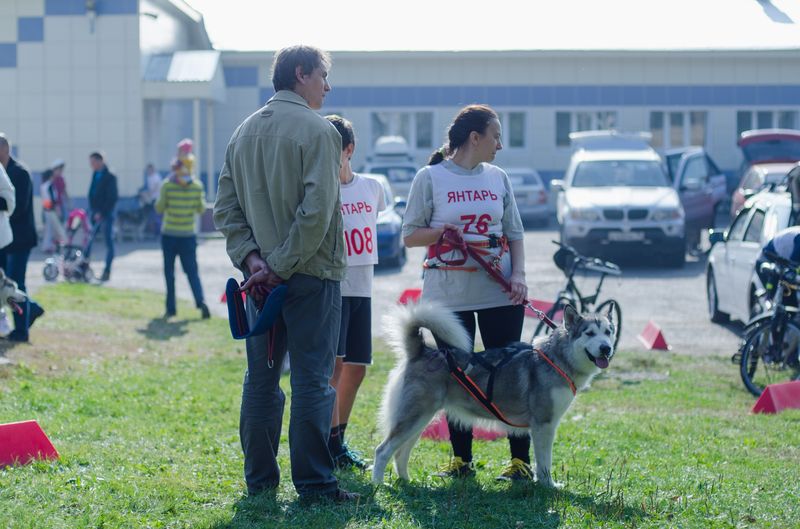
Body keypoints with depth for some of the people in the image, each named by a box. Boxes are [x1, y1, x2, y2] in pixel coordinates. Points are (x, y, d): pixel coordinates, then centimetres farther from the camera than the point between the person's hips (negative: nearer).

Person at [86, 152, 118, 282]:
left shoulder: (110, 177, -10)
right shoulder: (95, 175, 10)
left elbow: (112, 198, -15)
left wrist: (102, 213, -19)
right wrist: (91, 210, 8)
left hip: (105, 214, -7)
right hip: (94, 212, 7)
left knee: (108, 242, -1)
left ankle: (107, 271, 2)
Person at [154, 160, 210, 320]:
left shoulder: (167, 185, -10)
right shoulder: (197, 186, -4)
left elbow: (159, 208, -5)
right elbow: (201, 209, 4)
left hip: (169, 234, -2)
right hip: (189, 235, 2)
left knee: (169, 272, 9)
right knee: (192, 271, 6)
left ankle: (171, 308, 8)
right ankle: (200, 301, -16)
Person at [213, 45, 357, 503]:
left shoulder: (244, 132, 11)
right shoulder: (317, 129, -10)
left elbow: (226, 208, 7)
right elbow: (317, 210, -19)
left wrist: (251, 258, -2)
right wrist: (282, 266, -14)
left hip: (261, 276, 6)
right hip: (312, 275, -6)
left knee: (261, 379, 12)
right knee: (313, 380, -3)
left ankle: (260, 479, 17)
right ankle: (314, 482, -2)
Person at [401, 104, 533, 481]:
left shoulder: (497, 178, 11)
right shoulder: (430, 178, 0)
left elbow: (515, 234, 13)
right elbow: (409, 235, 1)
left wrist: (518, 274, -2)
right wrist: (440, 232, -18)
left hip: (500, 294, 2)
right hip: (448, 293, -2)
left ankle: (521, 460, 3)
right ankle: (461, 459, 13)